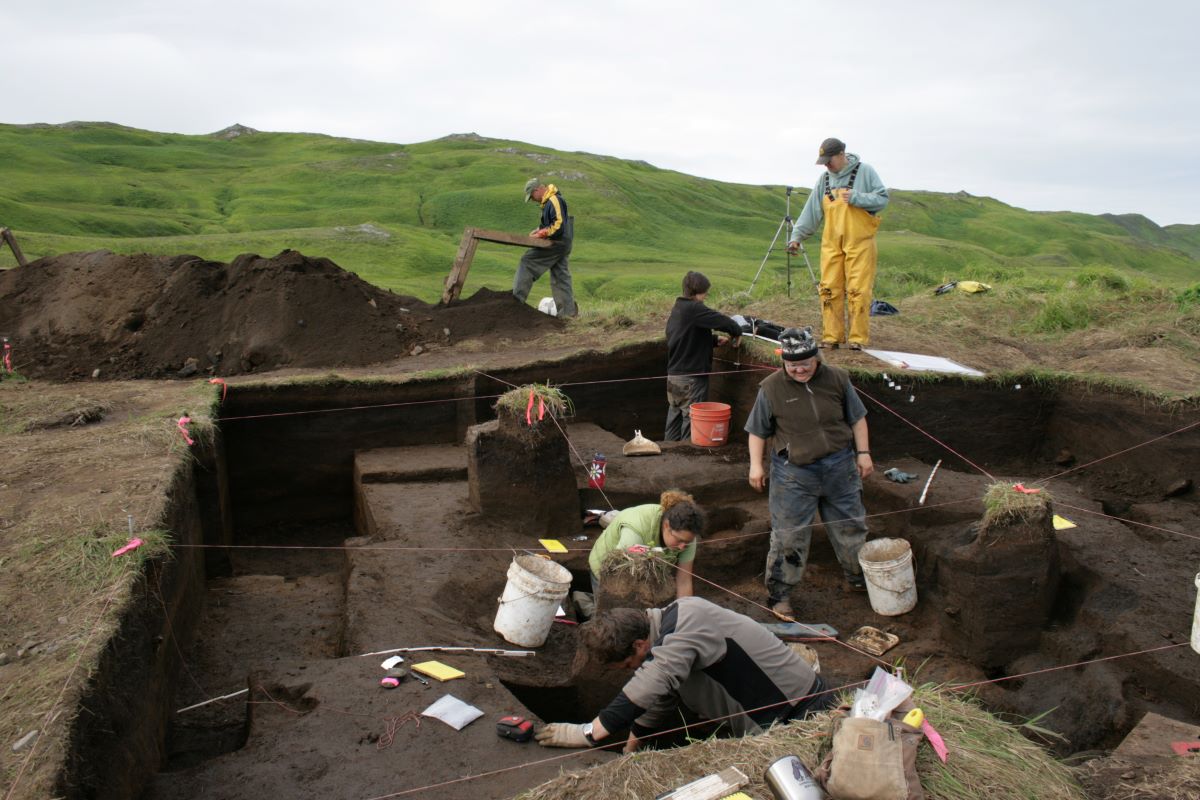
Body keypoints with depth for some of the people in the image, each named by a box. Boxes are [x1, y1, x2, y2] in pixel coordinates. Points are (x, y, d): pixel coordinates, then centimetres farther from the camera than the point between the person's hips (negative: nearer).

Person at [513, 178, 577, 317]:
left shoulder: (554, 200, -17)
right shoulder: (548, 200, 15)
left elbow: (559, 226, -23)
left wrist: (541, 234, -16)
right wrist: (538, 230, 8)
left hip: (556, 243, -10)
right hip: (561, 244, 10)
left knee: (528, 261, -6)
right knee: (560, 277, 10)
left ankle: (517, 297, -4)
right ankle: (568, 311, 13)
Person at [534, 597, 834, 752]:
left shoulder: (685, 621, -28)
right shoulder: (666, 635, 4)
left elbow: (650, 686, -40)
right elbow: (656, 704, 17)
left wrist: (589, 733, -40)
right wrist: (627, 755, 20)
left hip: (800, 709, -9)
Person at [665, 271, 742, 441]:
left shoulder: (676, 311, 13)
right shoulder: (694, 309, -16)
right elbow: (723, 322, -23)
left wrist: (716, 339, 12)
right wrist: (736, 332, -4)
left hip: (673, 375, 9)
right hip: (691, 378, -9)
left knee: (675, 419, 15)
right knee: (691, 422, -1)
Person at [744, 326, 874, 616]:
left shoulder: (836, 379, -2)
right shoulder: (772, 388, -9)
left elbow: (857, 418, 9)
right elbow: (758, 431, 0)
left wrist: (863, 453, 5)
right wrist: (756, 464, -6)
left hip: (840, 467, 3)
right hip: (794, 474, -3)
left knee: (851, 526, 18)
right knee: (788, 535, 0)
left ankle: (859, 578, 40)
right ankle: (779, 593, 14)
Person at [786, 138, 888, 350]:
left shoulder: (864, 171, -1)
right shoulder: (825, 179, 13)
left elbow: (883, 198, -3)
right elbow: (811, 210, 15)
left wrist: (856, 197, -15)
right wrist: (796, 236, 11)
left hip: (859, 244, -4)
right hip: (831, 244, 4)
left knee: (858, 291, -6)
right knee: (830, 290, 1)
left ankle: (858, 339, -1)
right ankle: (831, 337, 7)